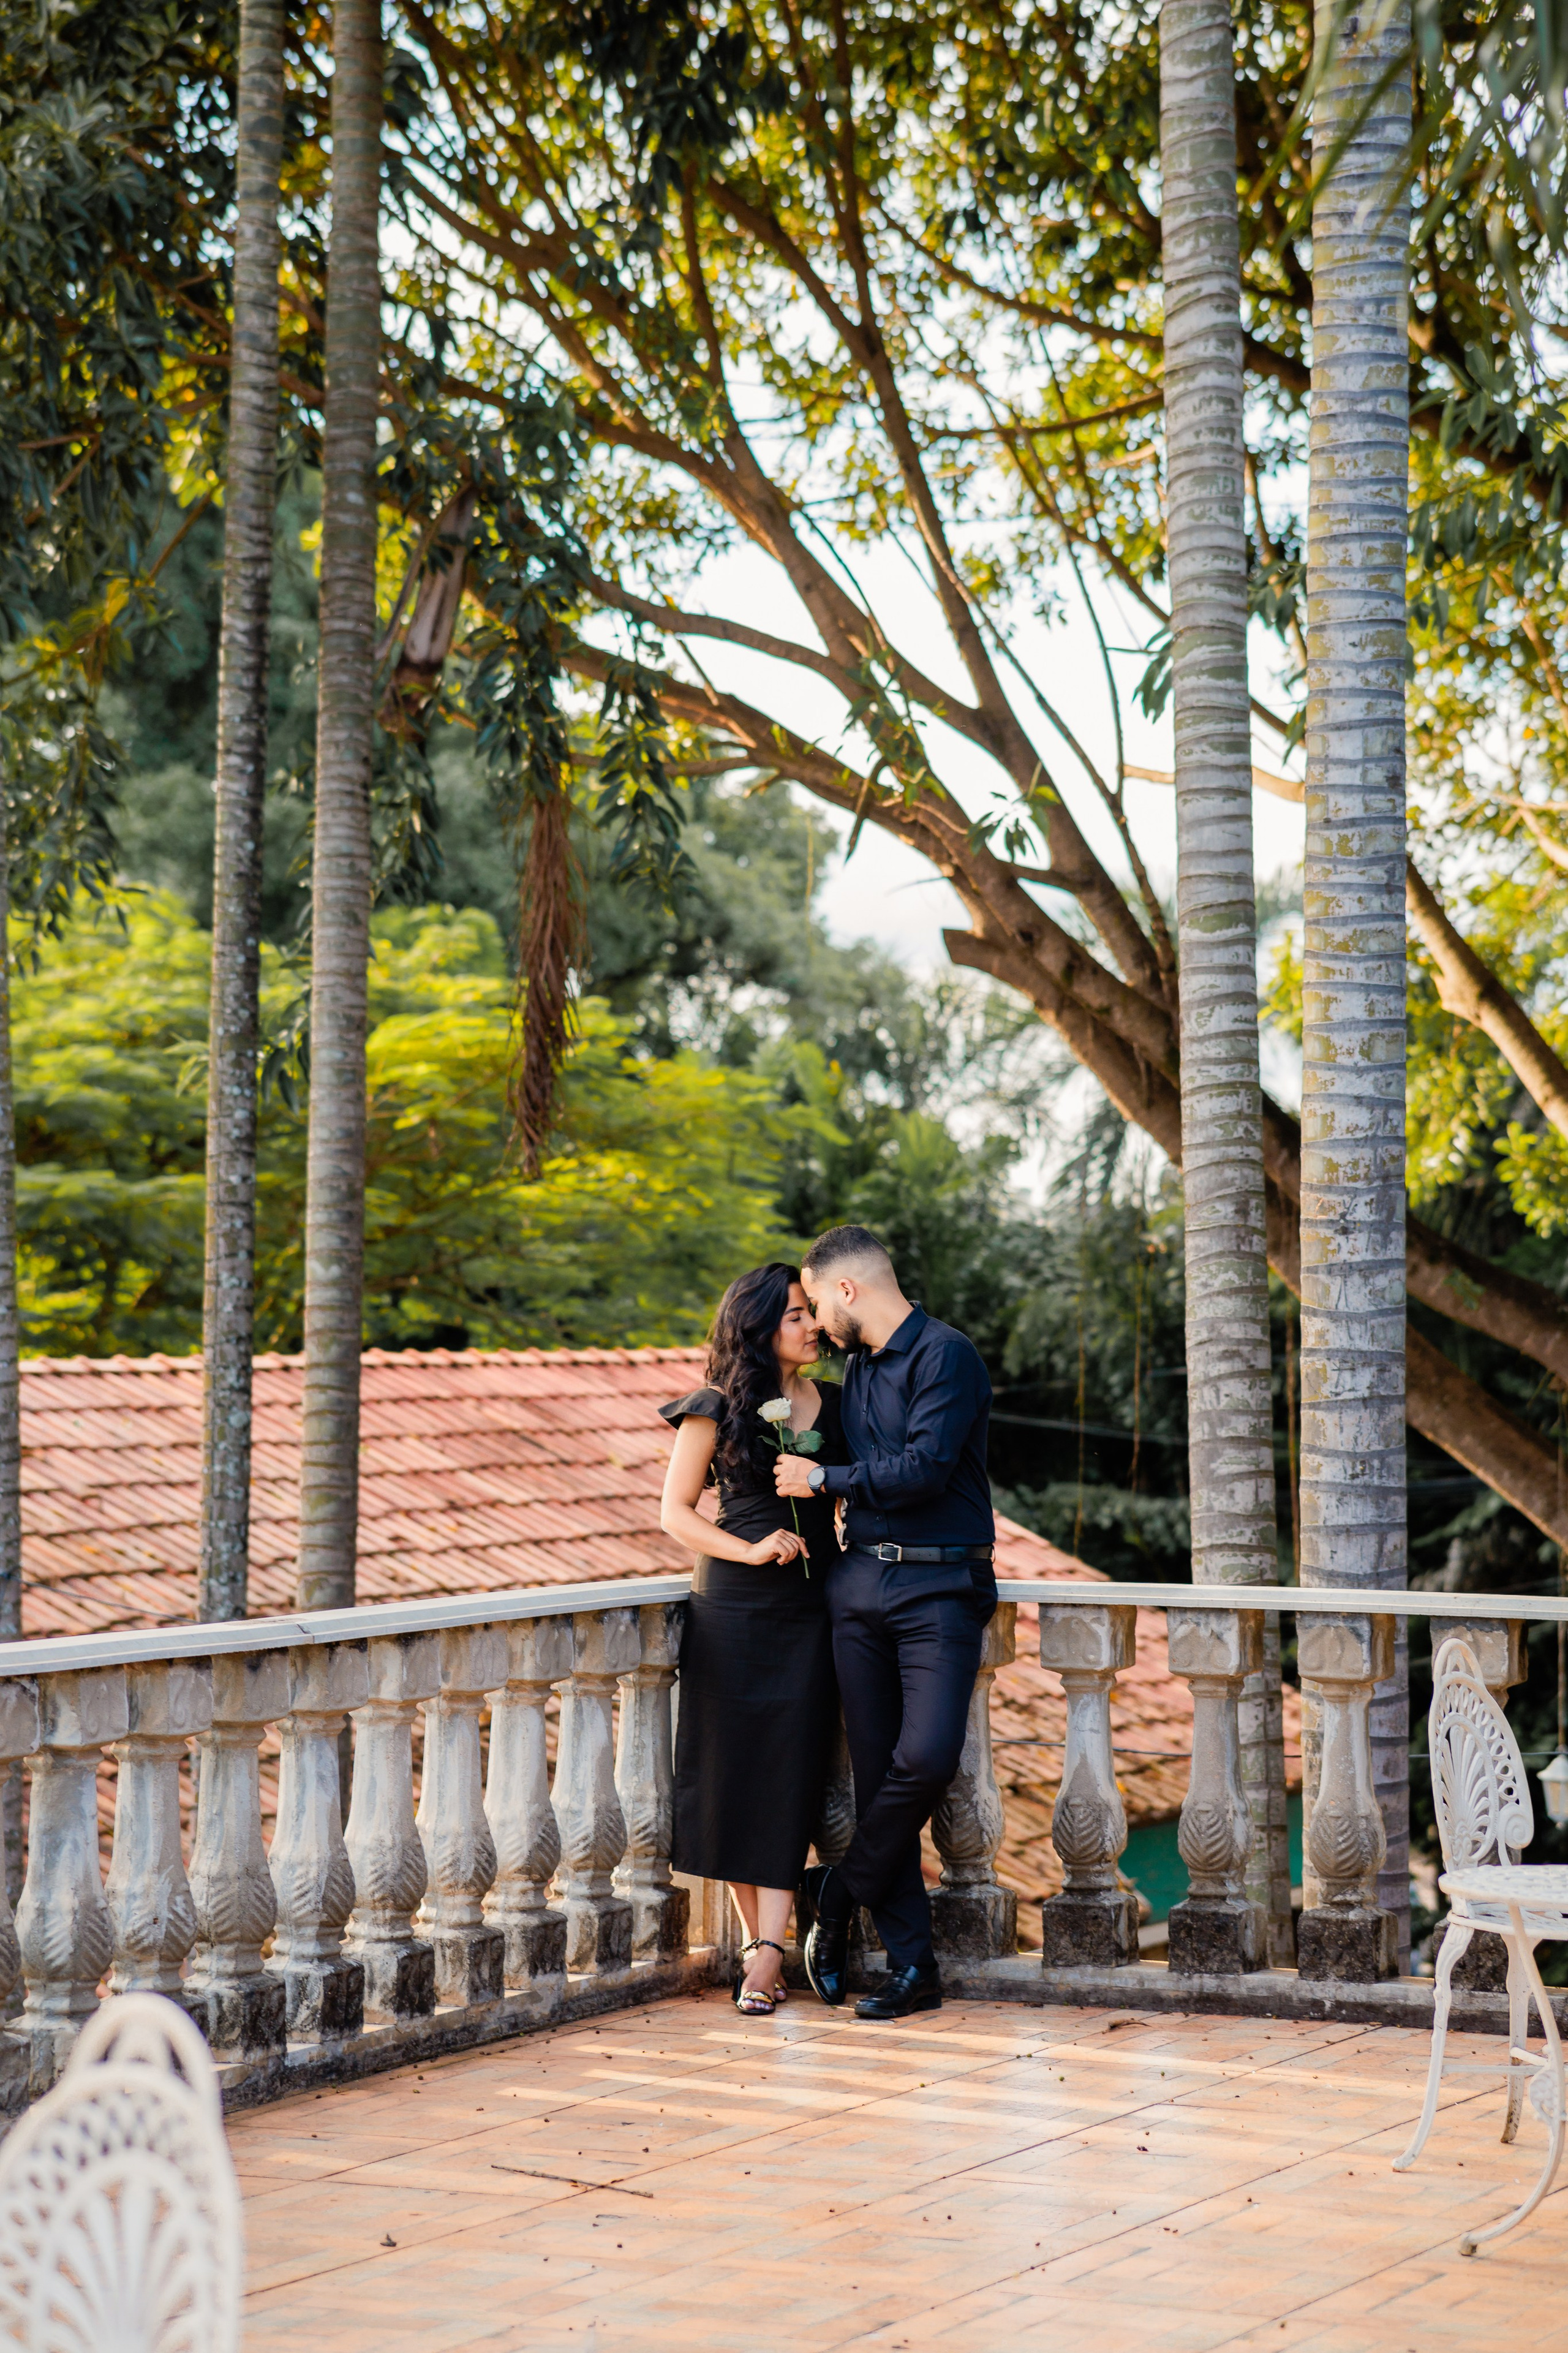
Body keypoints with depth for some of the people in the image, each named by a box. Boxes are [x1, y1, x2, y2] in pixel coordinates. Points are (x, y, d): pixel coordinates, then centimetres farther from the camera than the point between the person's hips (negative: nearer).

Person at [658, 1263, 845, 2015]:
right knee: (732, 1771, 1)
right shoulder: (716, 1409, 1)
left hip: (810, 1609, 2)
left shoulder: (833, 1404, 10)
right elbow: (676, 1511, 1)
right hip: (733, 1608, -2)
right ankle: (754, 1935, 14)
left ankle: (768, 1953, -9)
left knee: (788, 1777, -6)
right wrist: (749, 1550, -11)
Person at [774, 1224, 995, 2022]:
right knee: (876, 1771, 1)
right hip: (862, 1585, 7)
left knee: (926, 1756, -20)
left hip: (939, 1588, -7)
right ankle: (912, 1967, 5)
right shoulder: (858, 1366, 18)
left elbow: (925, 1468, -17)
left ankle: (839, 1893, 4)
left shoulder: (947, 1355, -7)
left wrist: (824, 1479, -7)